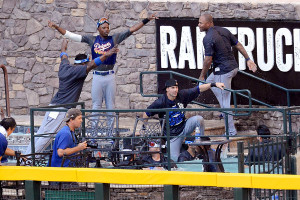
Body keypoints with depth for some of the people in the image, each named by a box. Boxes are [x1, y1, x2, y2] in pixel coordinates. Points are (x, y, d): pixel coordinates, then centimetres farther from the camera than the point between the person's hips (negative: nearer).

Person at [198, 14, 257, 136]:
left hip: (223, 71, -9)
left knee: (224, 102, 0)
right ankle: (226, 111, 29)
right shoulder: (224, 31, 7)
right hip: (233, 67, 9)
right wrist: (248, 60, 16)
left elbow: (208, 60, -18)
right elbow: (238, 45, 11)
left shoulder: (208, 38, -18)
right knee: (210, 81, 29)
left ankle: (231, 131, 5)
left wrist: (202, 76, -7)